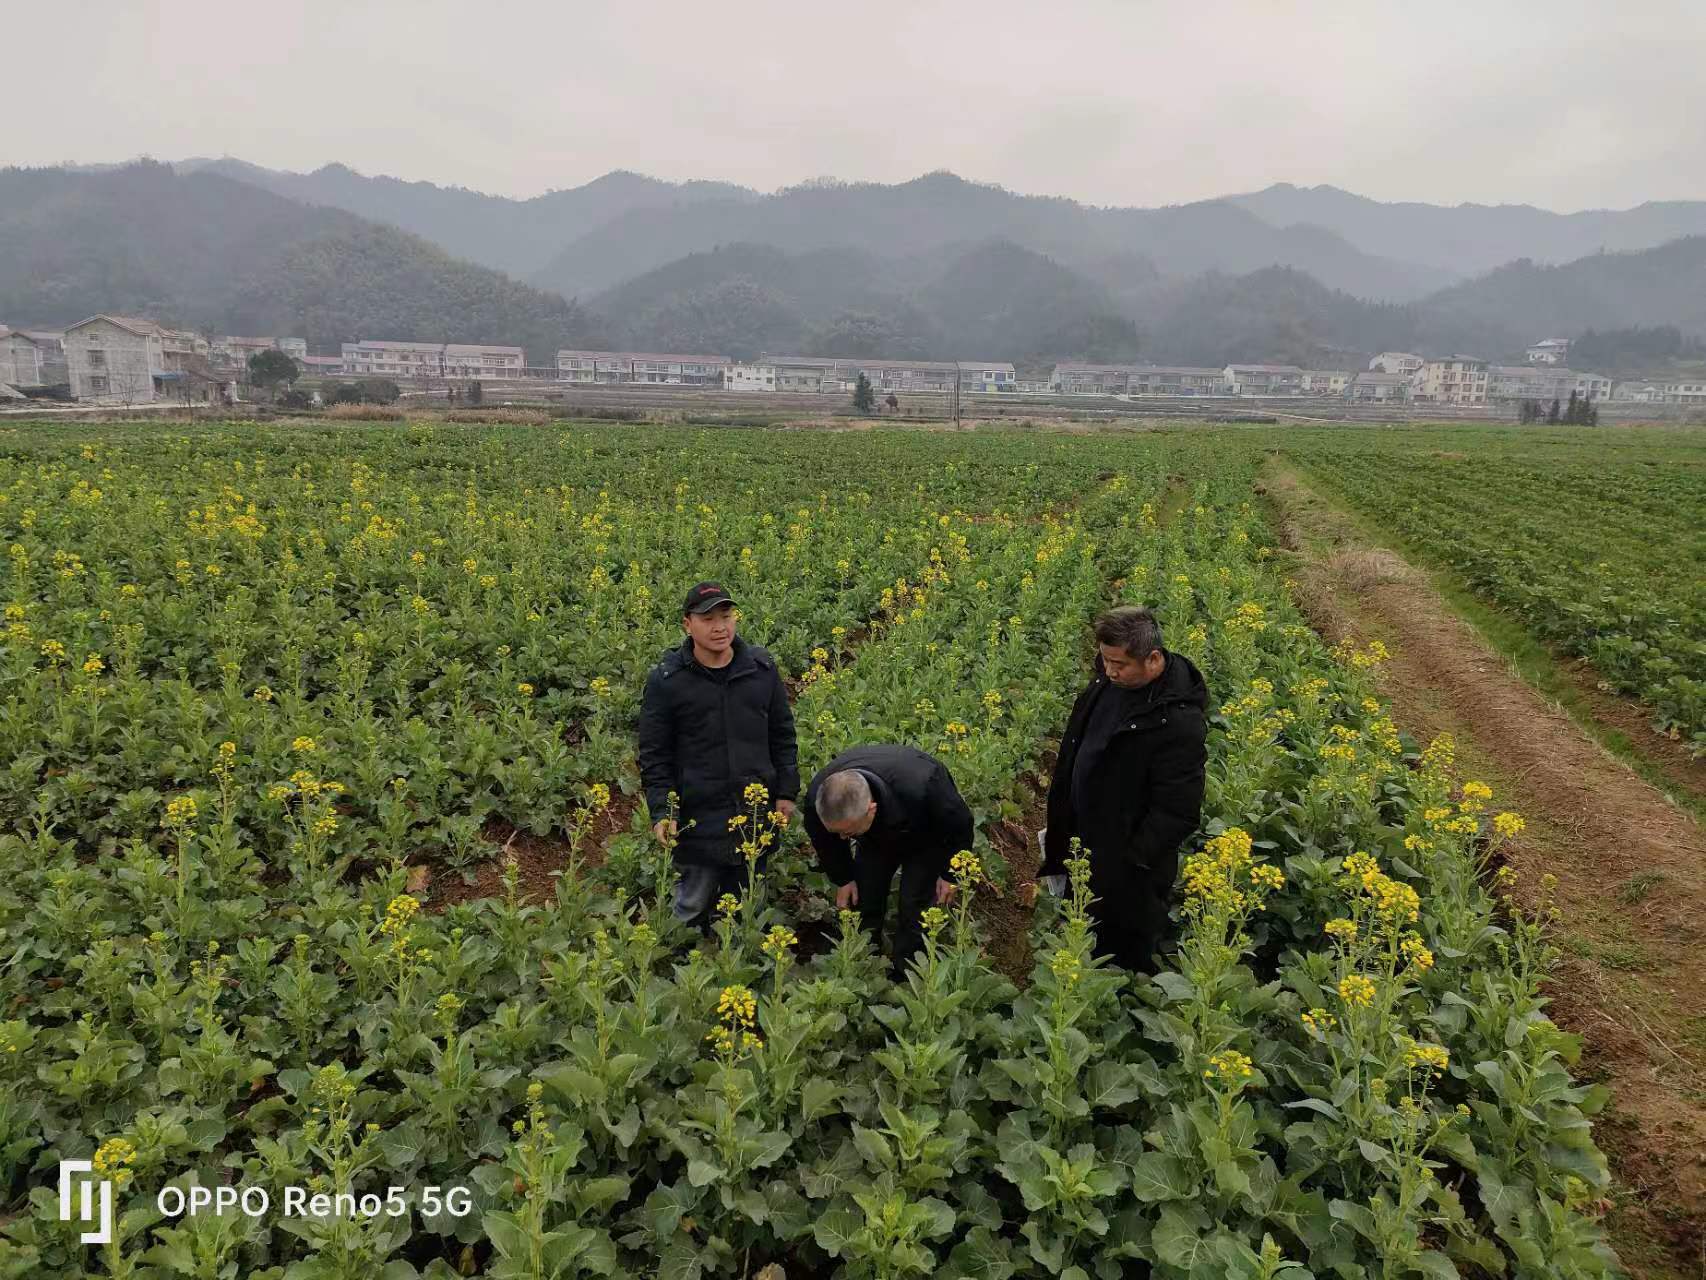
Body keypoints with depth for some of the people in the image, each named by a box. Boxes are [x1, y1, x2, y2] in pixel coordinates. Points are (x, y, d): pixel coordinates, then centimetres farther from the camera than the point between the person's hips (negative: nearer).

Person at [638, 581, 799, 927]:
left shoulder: (762, 667, 1)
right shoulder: (665, 681, -8)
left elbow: (782, 735, 9)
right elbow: (654, 754, -4)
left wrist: (786, 792, 5)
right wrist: (662, 811, -10)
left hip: (758, 814, 3)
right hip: (698, 820, -3)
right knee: (693, 906, 9)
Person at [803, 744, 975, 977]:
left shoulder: (920, 790, -48)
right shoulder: (817, 798, -35)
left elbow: (960, 824, -25)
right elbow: (824, 841, -8)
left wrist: (949, 875, -14)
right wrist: (843, 879, -2)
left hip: (926, 836, -3)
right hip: (876, 837, 4)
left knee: (914, 908, -9)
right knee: (864, 900, 1)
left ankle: (904, 979, 7)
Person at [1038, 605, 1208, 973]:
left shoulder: (1179, 721, -29)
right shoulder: (1109, 680, -5)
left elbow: (1176, 812, -25)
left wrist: (1130, 865, -22)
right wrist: (1057, 826, 15)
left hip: (1127, 864, -7)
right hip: (1080, 845, 8)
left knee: (1127, 952, 13)